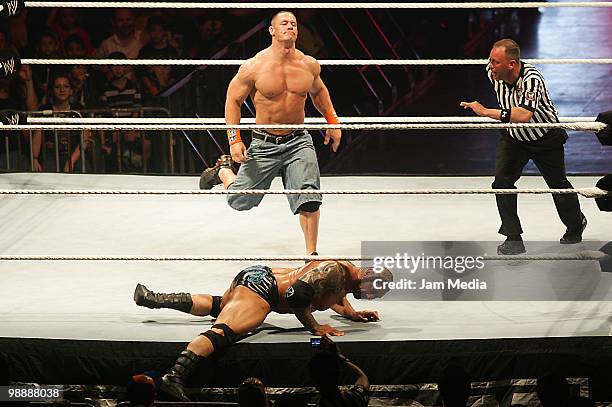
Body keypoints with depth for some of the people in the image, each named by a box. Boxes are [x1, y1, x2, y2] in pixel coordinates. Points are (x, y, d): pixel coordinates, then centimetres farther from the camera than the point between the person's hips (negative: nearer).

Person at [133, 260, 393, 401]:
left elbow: (332, 295, 40)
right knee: (226, 330, -31)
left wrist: (352, 314, 27)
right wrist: (314, 328, -17)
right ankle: (175, 376, -52)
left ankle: (152, 298, 40)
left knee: (217, 306, 35)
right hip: (261, 284, -11)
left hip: (258, 277, 11)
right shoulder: (335, 271, -16)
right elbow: (296, 295, -24)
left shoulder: (345, 275, 16)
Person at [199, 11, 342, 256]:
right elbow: (234, 100, -3)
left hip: (298, 141, 2)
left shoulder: (309, 65, -2)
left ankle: (311, 254, 0)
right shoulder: (254, 67, -13)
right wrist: (234, 140, -10)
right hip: (264, 144, -2)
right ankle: (222, 170, 43)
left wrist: (332, 122, 18)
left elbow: (318, 91, 20)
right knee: (240, 201, 10)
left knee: (309, 199, -14)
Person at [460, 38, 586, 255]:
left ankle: (576, 225, 43)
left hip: (545, 138, -4)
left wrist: (485, 111, -54)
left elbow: (524, 115, -54)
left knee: (558, 185, 14)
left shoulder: (531, 79, -38)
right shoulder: (493, 71, -19)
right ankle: (513, 239, -12)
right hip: (513, 136, 4)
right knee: (502, 180, -17)